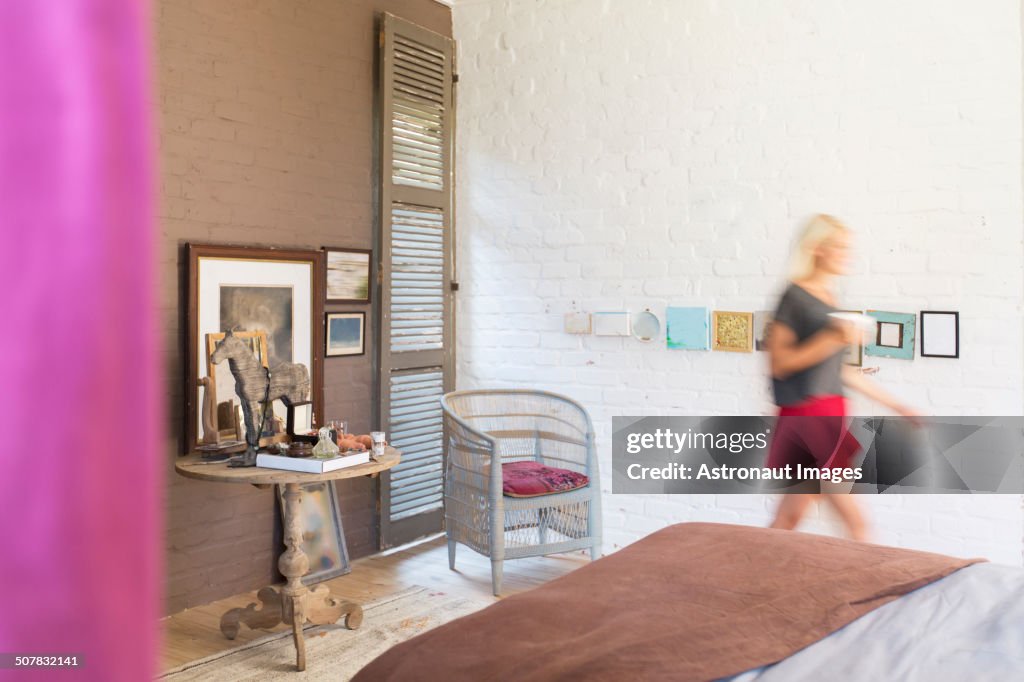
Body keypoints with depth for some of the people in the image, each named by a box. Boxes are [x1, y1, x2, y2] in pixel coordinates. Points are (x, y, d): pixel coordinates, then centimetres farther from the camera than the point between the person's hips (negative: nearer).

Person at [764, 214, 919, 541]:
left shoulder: (829, 301, 15)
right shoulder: (795, 297, -9)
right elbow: (779, 363, -14)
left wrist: (896, 405, 22)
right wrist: (833, 338, -22)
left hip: (829, 414, 8)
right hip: (805, 413, -8)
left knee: (788, 519, 11)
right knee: (856, 523, -5)